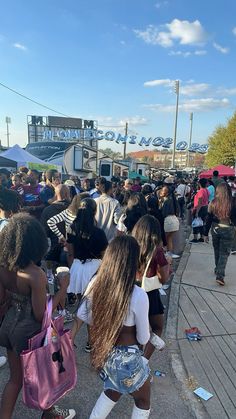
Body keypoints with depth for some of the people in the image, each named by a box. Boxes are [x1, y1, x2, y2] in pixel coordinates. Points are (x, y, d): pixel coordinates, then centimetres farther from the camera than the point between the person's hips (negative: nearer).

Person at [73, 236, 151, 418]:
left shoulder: (96, 284, -13)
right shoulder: (138, 295, -28)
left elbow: (82, 317, 1)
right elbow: (143, 338, -15)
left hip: (102, 353, 5)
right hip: (127, 358, -5)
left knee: (113, 391, 34)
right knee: (143, 401, 26)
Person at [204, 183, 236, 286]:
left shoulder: (213, 203, -5)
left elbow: (208, 219, -1)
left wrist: (206, 234, 7)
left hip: (215, 229, 3)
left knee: (217, 250, 21)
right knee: (224, 253, 5)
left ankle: (218, 269, 38)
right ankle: (220, 275, -3)